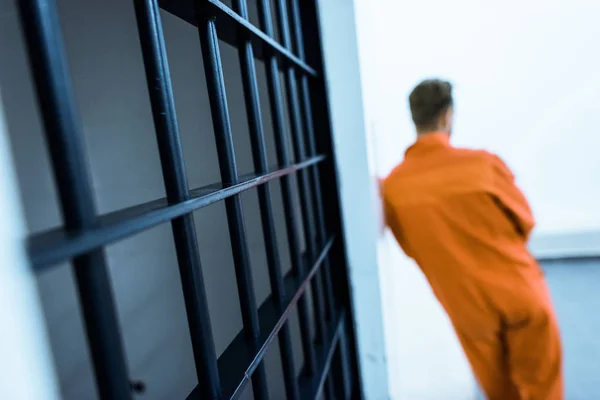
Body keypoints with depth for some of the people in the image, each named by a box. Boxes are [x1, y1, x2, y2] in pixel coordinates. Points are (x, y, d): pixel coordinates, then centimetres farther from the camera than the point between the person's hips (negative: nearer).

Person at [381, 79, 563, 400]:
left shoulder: (393, 185, -14)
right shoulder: (482, 163, -19)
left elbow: (411, 247, -1)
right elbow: (524, 222, -4)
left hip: (467, 307, 2)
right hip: (521, 294, -1)